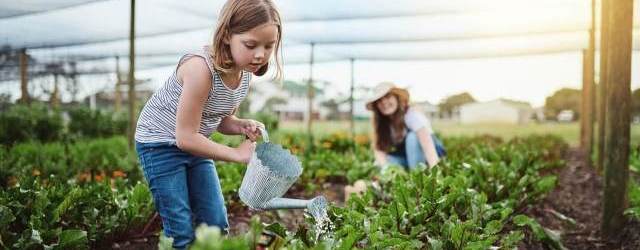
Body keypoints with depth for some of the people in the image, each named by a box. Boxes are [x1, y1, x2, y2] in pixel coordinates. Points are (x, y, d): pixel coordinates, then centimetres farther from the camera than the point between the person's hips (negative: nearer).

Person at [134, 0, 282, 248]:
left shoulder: (244, 73, -7)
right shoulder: (201, 67, -31)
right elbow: (185, 137, -27)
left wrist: (242, 126, -13)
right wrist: (237, 154, -20)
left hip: (193, 144, 7)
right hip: (160, 143, -7)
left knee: (217, 224, 6)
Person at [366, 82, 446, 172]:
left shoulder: (411, 114, -26)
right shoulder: (379, 121, -9)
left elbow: (426, 142, -38)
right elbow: (379, 149, -12)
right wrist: (386, 167, -32)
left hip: (433, 154, -5)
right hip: (409, 157, 5)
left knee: (412, 136, -32)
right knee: (378, 165, -18)